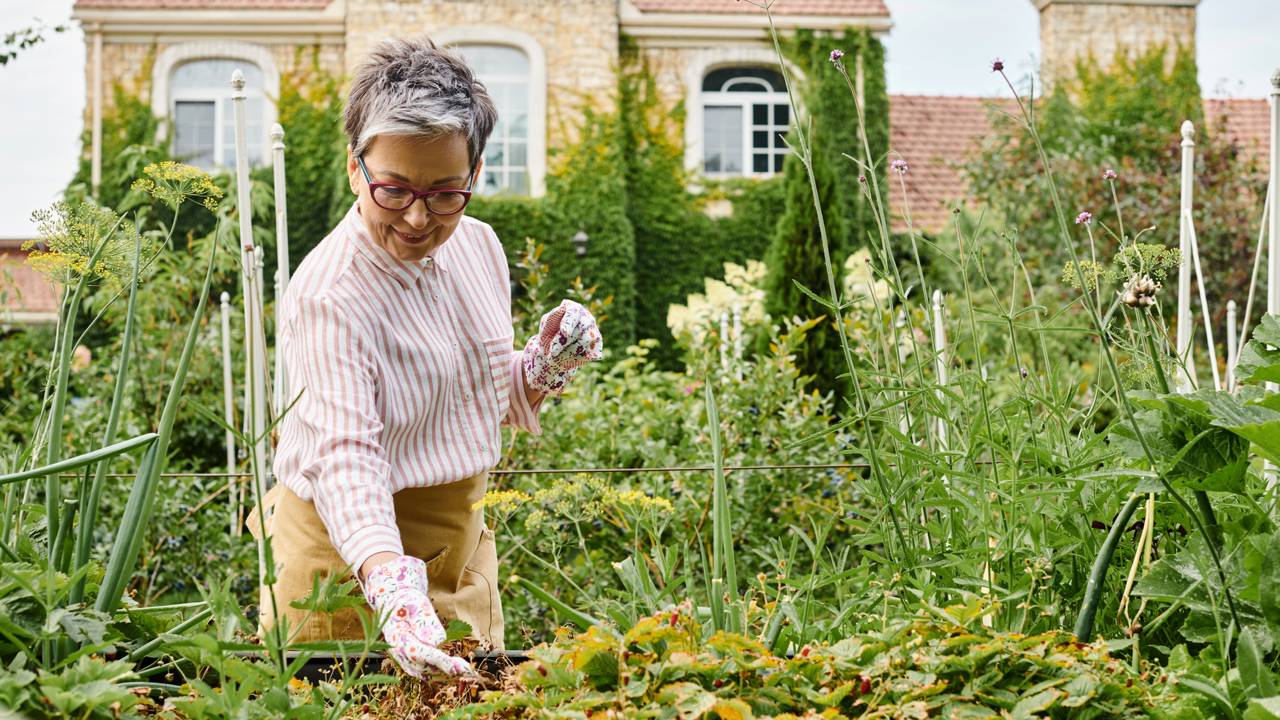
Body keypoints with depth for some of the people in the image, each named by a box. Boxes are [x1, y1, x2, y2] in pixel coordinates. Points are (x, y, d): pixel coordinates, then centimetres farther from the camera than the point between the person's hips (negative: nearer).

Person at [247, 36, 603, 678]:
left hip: (462, 551, 7)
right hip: (350, 559, -7)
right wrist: (393, 589, -46)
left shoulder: (477, 246, 0)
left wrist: (548, 363, -5)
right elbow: (344, 457, -32)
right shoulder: (328, 295, -23)